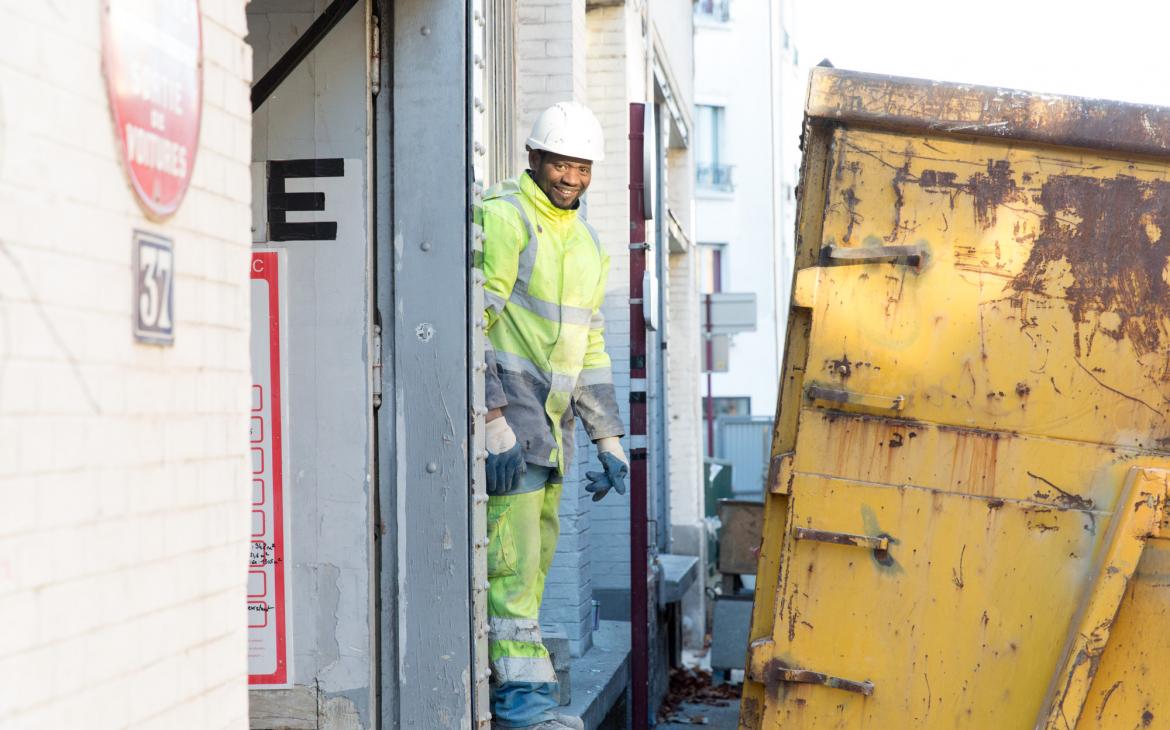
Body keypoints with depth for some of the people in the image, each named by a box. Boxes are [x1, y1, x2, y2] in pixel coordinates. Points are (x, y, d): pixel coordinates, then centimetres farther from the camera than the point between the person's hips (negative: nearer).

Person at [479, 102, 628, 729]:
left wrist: (609, 439, 17)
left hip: (549, 423, 9)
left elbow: (589, 347, 23)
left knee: (535, 556, 10)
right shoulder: (502, 216, -8)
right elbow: (471, 322, -16)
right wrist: (495, 420, -21)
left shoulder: (585, 242, 18)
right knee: (511, 555, -8)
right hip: (502, 413, -9)